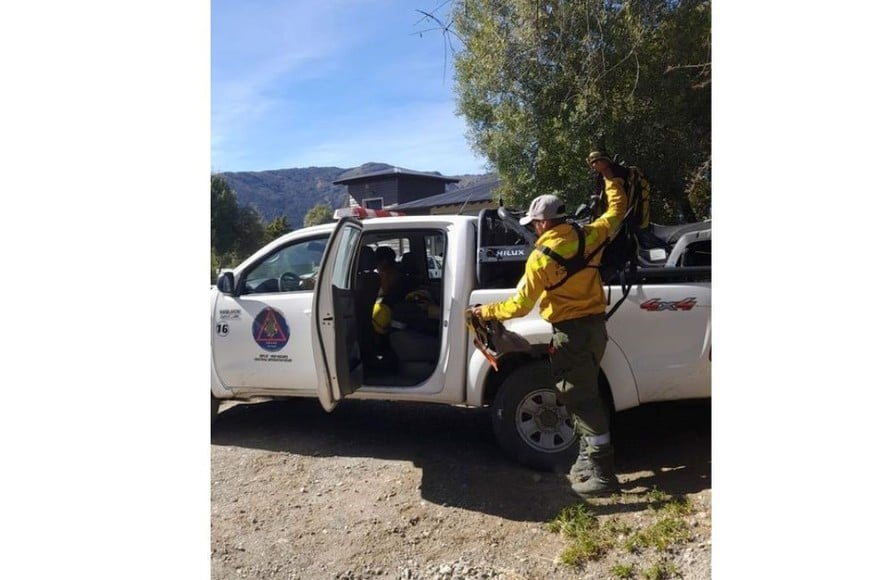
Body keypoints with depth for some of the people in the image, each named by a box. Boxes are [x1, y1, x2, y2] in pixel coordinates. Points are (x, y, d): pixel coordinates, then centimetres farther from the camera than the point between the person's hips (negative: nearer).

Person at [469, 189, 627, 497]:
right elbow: (617, 208, 18)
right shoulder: (589, 236, 0)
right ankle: (590, 459, 28)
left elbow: (519, 306, -14)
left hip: (571, 332, -8)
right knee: (587, 394, 18)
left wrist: (485, 311, 1)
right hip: (596, 325, 8)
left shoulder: (542, 256, -16)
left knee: (581, 399, 0)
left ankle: (603, 473, 6)